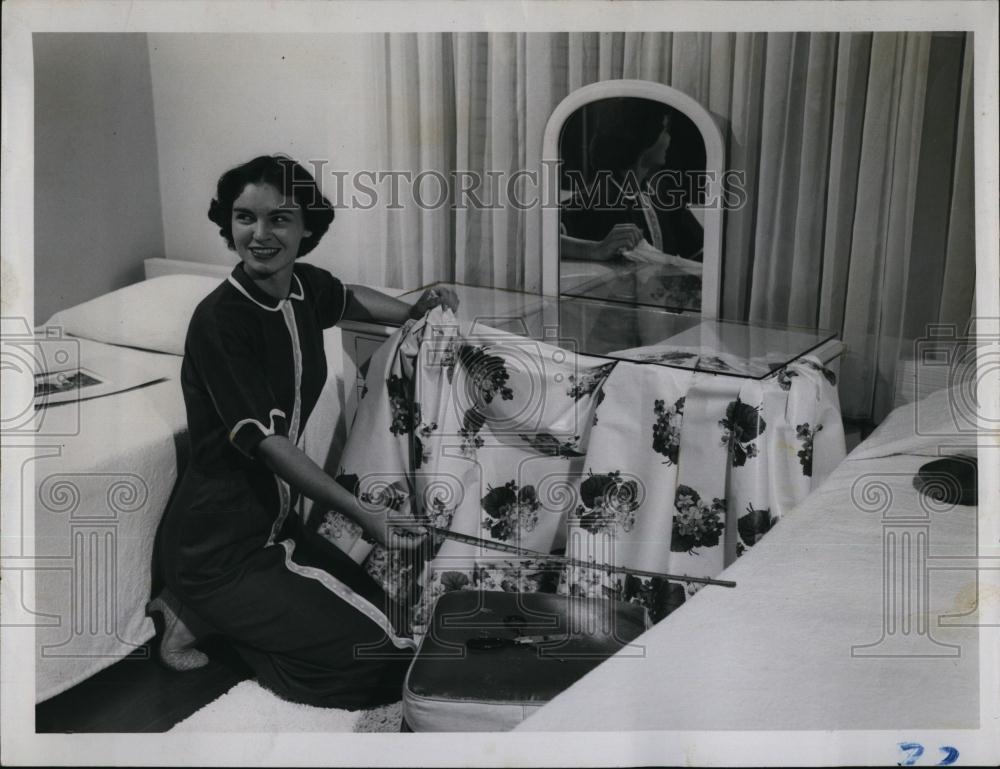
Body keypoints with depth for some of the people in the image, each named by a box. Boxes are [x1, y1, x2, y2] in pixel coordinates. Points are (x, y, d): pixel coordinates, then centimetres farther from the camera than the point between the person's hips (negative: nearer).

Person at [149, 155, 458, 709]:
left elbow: (349, 299, 26)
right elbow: (265, 440, -27)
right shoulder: (219, 320, -22)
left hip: (273, 518, 8)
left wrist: (412, 312, 9)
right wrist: (362, 513, -34)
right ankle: (201, 614, 0)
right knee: (377, 653, -12)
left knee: (380, 605, 13)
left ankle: (200, 606, 13)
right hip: (218, 540, -8)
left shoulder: (305, 287, 1)